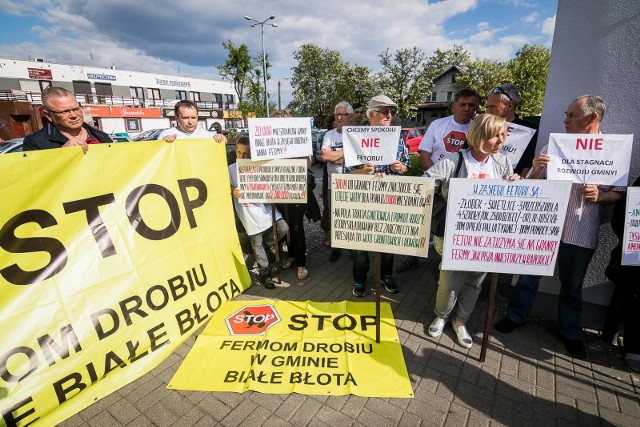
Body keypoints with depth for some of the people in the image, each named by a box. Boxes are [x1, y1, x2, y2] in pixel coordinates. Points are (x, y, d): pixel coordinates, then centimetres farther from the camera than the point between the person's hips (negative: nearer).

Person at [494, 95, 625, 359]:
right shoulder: (554, 145, 1)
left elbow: (619, 193, 4)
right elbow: (531, 187, 3)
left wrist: (599, 196, -17)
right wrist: (536, 169, -17)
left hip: (581, 233, 0)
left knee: (572, 285, 15)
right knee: (529, 275, 11)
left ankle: (570, 333, 35)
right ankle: (515, 316, 31)